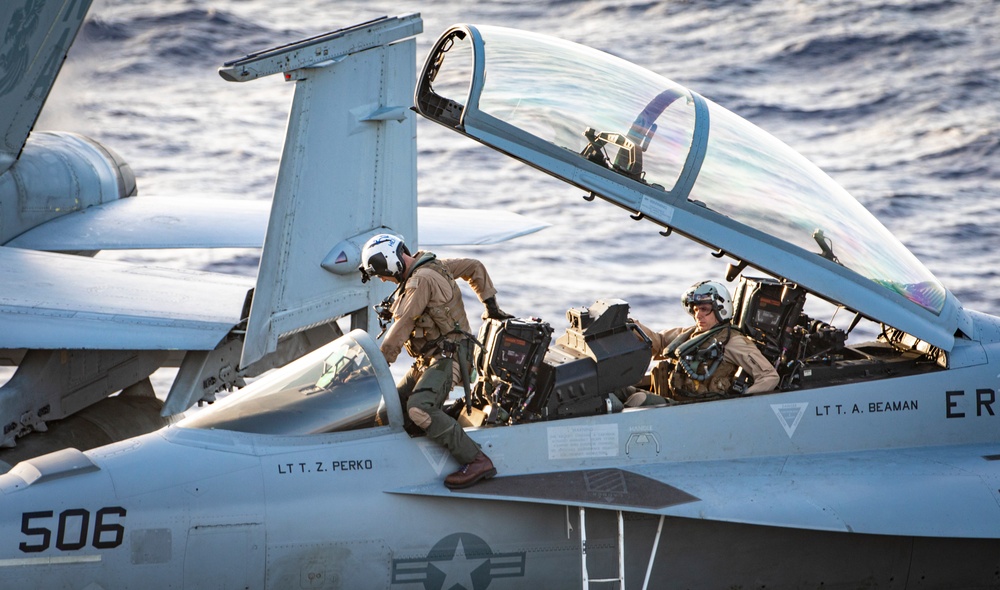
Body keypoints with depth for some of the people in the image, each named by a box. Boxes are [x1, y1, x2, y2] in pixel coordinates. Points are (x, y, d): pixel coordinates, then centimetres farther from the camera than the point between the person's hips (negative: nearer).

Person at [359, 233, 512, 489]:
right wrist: (491, 305, 28)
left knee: (419, 409, -30)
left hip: (446, 357, -11)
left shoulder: (421, 280, -16)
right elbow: (474, 268, 27)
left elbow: (402, 327, -15)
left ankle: (477, 461, -29)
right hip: (429, 359, 11)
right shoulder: (434, 265, 14)